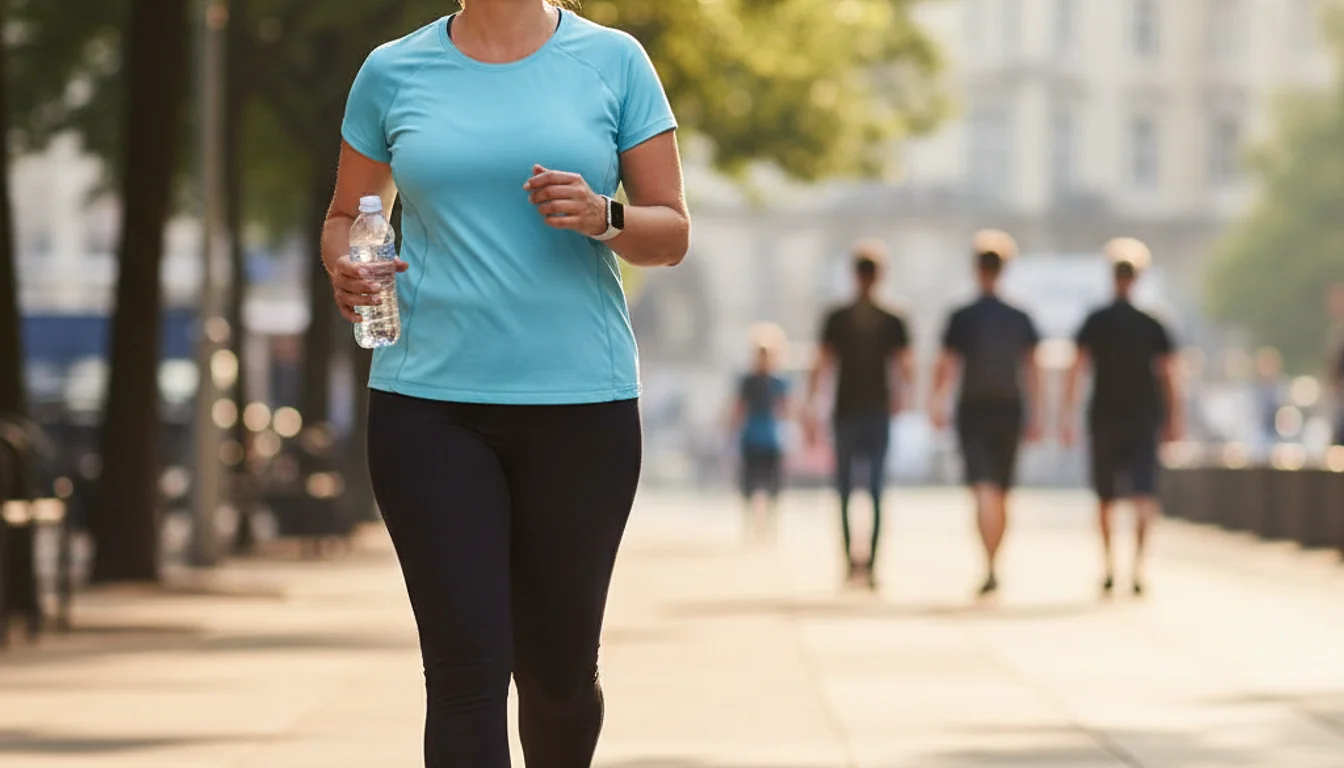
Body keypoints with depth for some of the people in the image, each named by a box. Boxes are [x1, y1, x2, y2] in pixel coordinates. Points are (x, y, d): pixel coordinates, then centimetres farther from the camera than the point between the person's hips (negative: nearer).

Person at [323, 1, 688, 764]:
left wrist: (603, 216, -16)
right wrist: (344, 267, -7)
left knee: (560, 671, 7)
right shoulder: (393, 72, 6)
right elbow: (346, 216, 16)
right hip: (429, 400, 0)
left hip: (581, 401, 0)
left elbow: (672, 231, 5)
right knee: (466, 669, -10)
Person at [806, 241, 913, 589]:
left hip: (845, 413, 0)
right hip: (878, 413, 0)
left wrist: (810, 409, -3)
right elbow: (907, 370, -3)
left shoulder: (836, 319, -2)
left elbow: (821, 367, -6)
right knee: (876, 490, 2)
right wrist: (899, 396, 15)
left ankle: (850, 555, -5)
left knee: (845, 489, 8)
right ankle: (871, 561, -5)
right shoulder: (893, 322, -1)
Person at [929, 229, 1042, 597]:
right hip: (1009, 411, 3)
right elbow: (1032, 370, 1)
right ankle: (992, 569, 22)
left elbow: (946, 367, -6)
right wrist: (1035, 416, 4)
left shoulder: (962, 318, -5)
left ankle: (989, 567, -30)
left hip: (974, 412, -3)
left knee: (984, 490, -12)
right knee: (1002, 494, 14)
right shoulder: (1020, 319, 3)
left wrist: (937, 405, 7)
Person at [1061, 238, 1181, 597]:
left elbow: (1076, 369, -9)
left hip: (1104, 419, 1)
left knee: (1106, 497, 15)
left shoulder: (1095, 323, -1)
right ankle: (1138, 561, -27)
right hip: (1143, 419, 0)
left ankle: (1108, 566, 19)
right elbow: (1168, 375, 0)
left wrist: (1067, 416, -10)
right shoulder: (1151, 326, 2)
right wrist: (1173, 420, 7)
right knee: (1143, 493, -8)